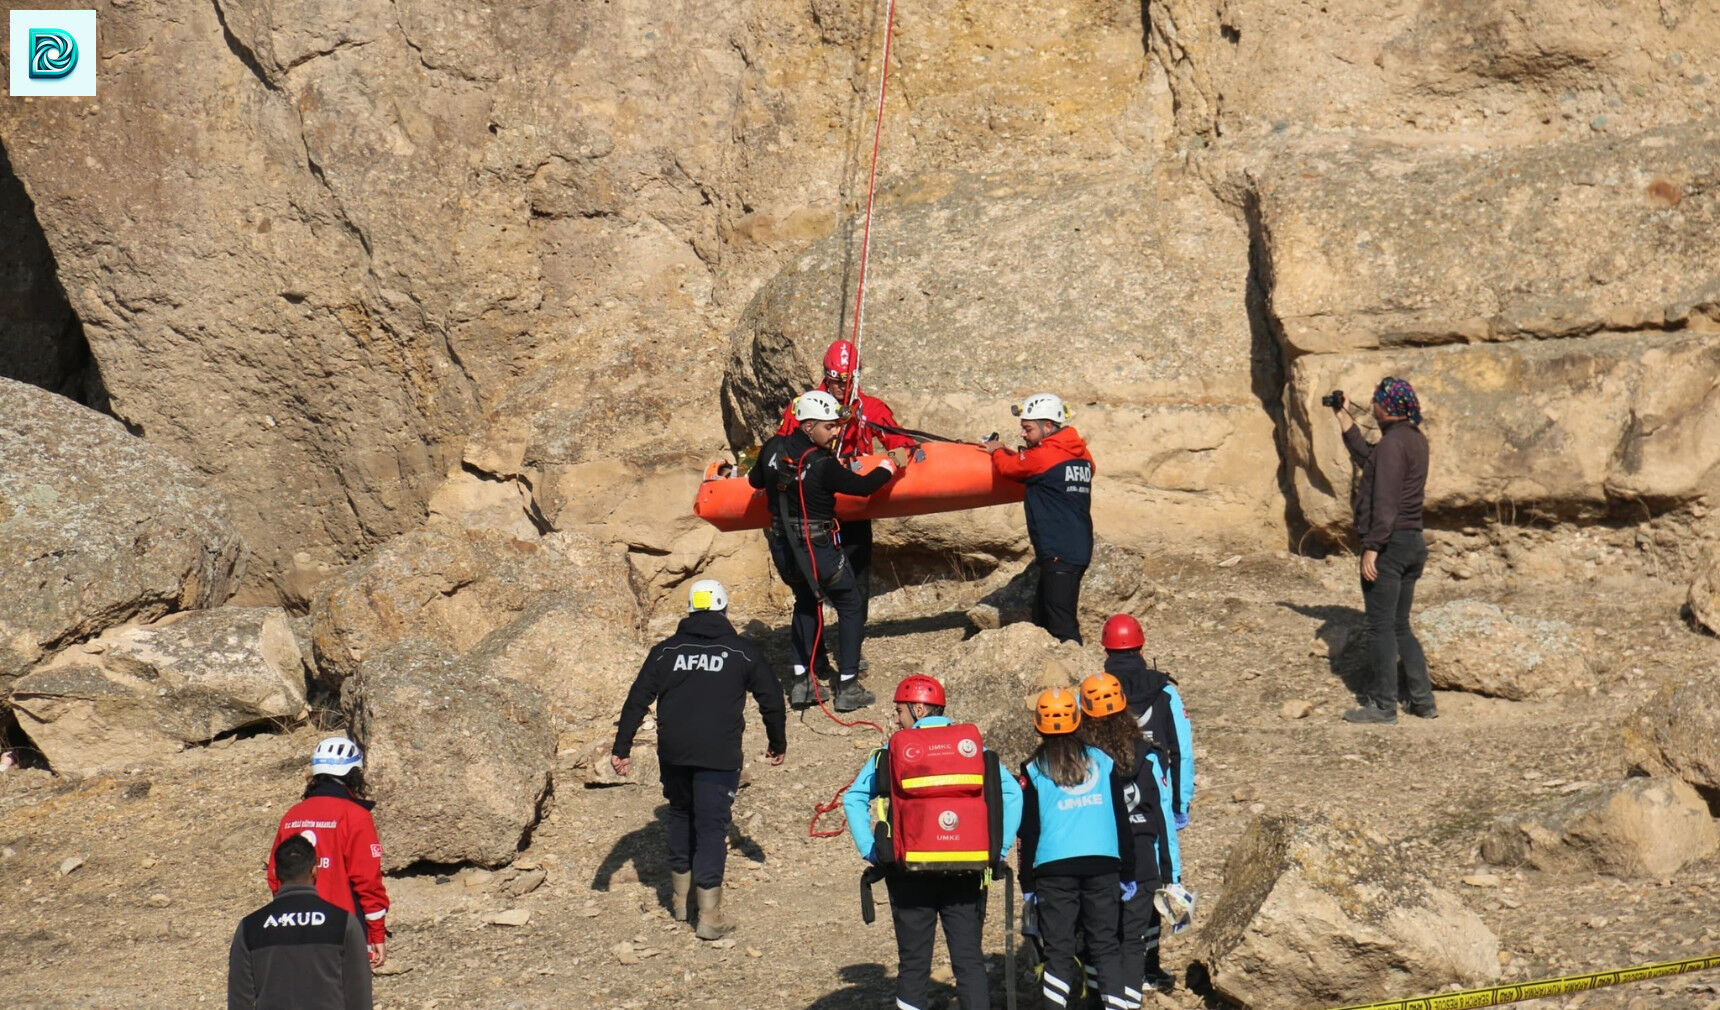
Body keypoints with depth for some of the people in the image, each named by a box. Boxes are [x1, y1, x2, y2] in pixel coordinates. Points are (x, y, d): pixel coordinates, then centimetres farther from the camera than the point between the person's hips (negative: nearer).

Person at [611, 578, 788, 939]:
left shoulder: (665, 651, 8)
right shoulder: (743, 652, 4)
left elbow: (637, 700, 5)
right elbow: (771, 699, 11)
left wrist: (621, 748, 7)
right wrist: (777, 743, 25)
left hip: (673, 754, 2)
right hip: (718, 757, -2)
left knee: (681, 817, 23)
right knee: (711, 827, 0)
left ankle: (680, 897, 32)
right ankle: (709, 916, -5)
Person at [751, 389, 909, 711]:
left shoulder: (773, 448, -4)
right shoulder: (823, 465, -22)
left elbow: (755, 481, 14)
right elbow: (863, 486, -12)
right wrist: (892, 464, 3)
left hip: (783, 548, 6)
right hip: (818, 549, -6)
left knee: (805, 602, 26)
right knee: (850, 606, 12)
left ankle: (800, 682, 20)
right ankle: (847, 688, 9)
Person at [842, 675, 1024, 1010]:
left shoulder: (892, 751, 2)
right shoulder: (972, 745, 5)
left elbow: (854, 798, -2)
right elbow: (1011, 793, 0)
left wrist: (872, 851, -1)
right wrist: (997, 851, 3)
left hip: (911, 872, -1)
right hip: (966, 873, 1)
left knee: (913, 962, 7)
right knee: (969, 958, 6)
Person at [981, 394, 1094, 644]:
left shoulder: (1044, 456, -14)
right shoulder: (1082, 456, 11)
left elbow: (1008, 467, 2)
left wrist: (996, 451, 21)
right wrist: (1004, 452, 23)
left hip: (1059, 554, -10)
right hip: (1080, 549, 10)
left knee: (1061, 626, -11)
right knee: (1042, 618, 18)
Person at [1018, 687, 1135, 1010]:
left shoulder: (1033, 771, 2)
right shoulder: (1102, 761, 8)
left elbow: (1029, 831, 3)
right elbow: (1121, 820, 10)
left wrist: (1027, 884, 9)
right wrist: (1128, 873, 16)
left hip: (1053, 869, -2)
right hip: (1103, 865, 2)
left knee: (1058, 950, 2)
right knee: (1106, 946, 7)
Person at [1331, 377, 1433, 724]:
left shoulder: (1393, 442, -16)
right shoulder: (1415, 439, 13)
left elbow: (1385, 501, -22)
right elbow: (1366, 458, 27)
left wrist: (1372, 548, -22)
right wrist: (1345, 419, 31)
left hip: (1389, 543, -9)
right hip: (1413, 540, 9)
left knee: (1382, 626, -4)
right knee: (1400, 625, 16)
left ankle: (1383, 705, -1)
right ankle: (1422, 699, 15)